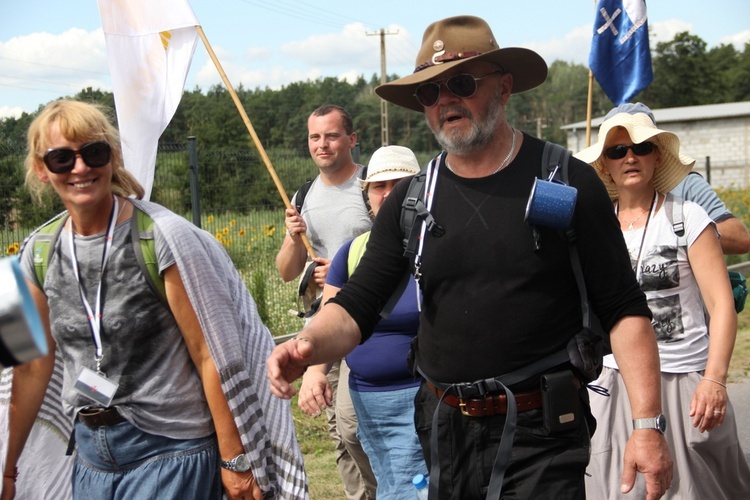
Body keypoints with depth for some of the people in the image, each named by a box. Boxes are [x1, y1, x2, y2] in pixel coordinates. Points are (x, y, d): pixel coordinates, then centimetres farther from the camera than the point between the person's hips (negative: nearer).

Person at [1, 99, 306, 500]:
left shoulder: (163, 238, -15)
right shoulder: (39, 255, 1)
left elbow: (212, 356, -14)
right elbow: (32, 367, 10)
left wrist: (233, 461, -12)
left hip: (171, 452, -5)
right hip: (91, 453, 5)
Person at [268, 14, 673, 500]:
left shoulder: (567, 182, -6)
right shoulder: (411, 200, 5)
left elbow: (625, 311, -7)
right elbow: (357, 306, 3)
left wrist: (647, 423, -15)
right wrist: (307, 343, -19)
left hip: (539, 430, -4)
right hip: (444, 429, 4)